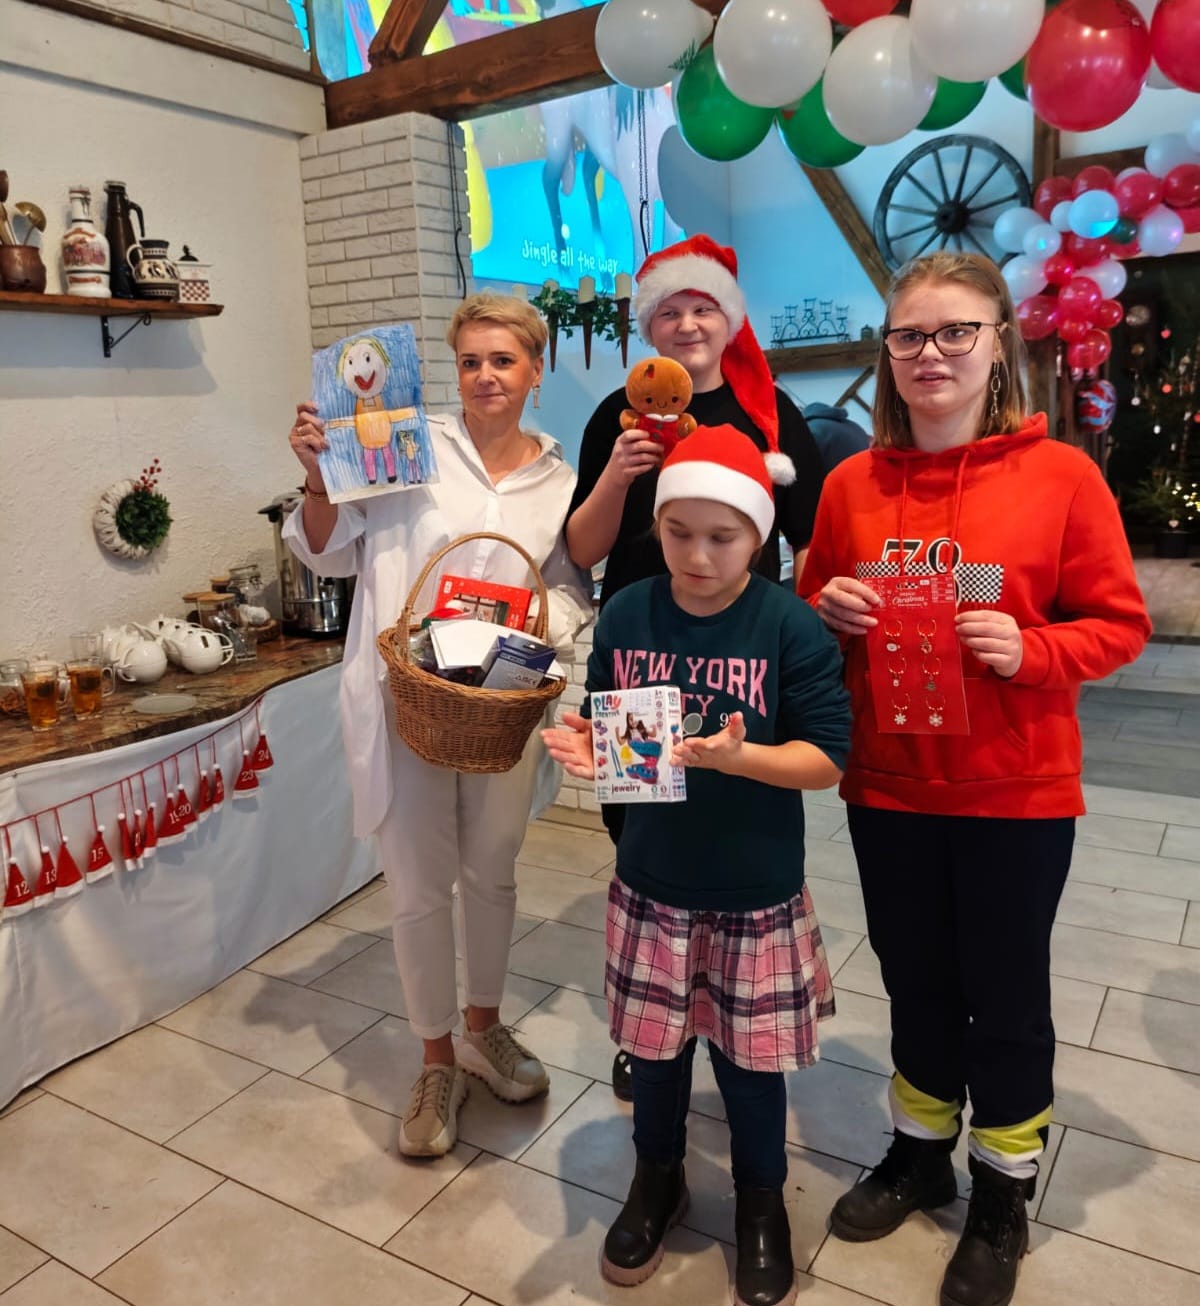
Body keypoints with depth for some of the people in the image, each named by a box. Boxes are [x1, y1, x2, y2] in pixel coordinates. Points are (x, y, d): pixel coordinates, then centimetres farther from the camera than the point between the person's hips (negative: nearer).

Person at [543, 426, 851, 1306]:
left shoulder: (792, 627, -14)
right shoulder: (625, 615, -5)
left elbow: (827, 759, -13)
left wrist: (738, 757, -29)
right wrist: (585, 746, -16)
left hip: (758, 896, -2)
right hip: (650, 885, 3)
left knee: (750, 1055, 14)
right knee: (653, 1044, 18)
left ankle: (762, 1201, 42)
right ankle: (657, 1181, 46)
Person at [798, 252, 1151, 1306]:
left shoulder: (1061, 476, -9)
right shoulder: (852, 483, 1)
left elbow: (1119, 623, -5)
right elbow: (812, 615, 11)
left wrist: (1030, 650, -22)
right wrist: (829, 611, -11)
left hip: (1015, 793, -2)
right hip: (887, 786, 3)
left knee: (1005, 997, 13)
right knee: (917, 983, 19)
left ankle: (1004, 1197, 37)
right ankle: (921, 1154, 44)